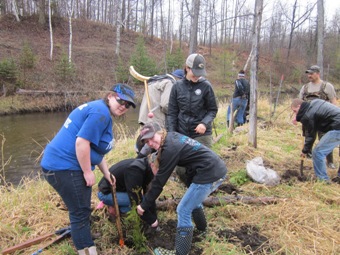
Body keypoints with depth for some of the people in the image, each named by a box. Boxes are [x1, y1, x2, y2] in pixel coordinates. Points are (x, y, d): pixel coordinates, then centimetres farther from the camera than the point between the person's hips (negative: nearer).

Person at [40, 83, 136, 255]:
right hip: (65, 167, -11)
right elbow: (82, 142, -26)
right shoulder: (100, 111, -16)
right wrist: (88, 172, -17)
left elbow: (95, 149, 22)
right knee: (80, 213, -1)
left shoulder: (101, 112, 18)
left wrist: (107, 174, 19)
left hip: (61, 164, 11)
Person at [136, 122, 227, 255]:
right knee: (194, 199, 31)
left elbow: (159, 181, -10)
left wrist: (144, 205, -1)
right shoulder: (172, 136, 10)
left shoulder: (170, 149, -15)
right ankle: (201, 228, 54)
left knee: (183, 210, 0)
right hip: (218, 168, 10)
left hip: (209, 174, -10)